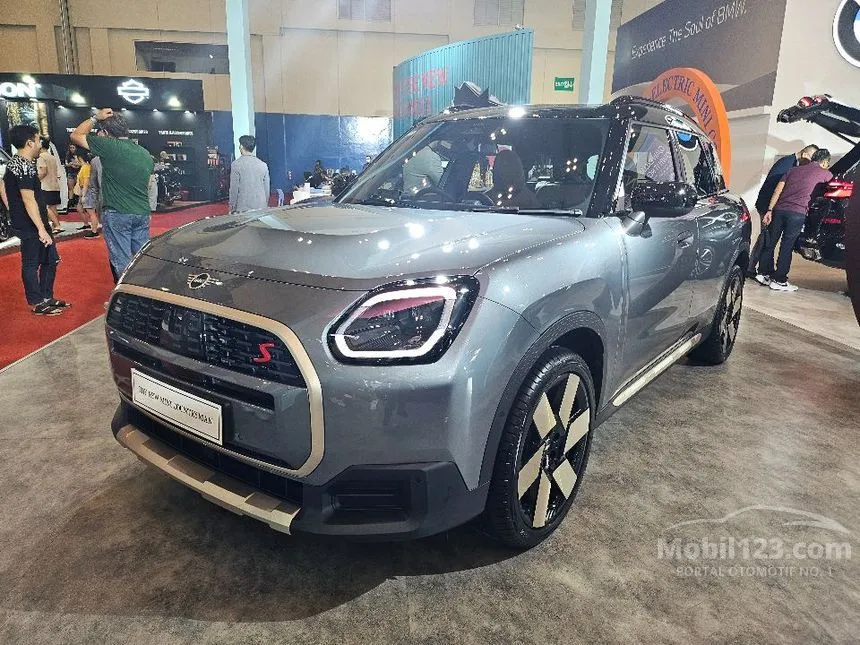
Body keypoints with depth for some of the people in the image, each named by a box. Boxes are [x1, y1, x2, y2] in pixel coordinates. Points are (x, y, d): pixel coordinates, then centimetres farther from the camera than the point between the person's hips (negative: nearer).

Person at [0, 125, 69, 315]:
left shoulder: (16, 163, 13)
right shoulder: (24, 167, -19)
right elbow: (29, 200, -24)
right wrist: (41, 229, -25)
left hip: (24, 222, 10)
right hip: (30, 225, -10)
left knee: (50, 259, 15)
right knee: (32, 263, 0)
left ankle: (47, 298, 24)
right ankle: (38, 304, 9)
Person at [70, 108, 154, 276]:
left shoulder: (110, 146, -10)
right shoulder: (145, 154, 10)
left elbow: (76, 135, 3)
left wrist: (95, 118, 10)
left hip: (117, 214, -6)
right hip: (143, 214, 6)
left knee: (122, 262, -1)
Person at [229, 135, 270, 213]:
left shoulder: (236, 164, -7)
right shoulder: (263, 165, 4)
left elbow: (234, 189, -7)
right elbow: (267, 188, 8)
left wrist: (232, 208, 2)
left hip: (243, 209, -3)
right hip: (261, 207, 3)